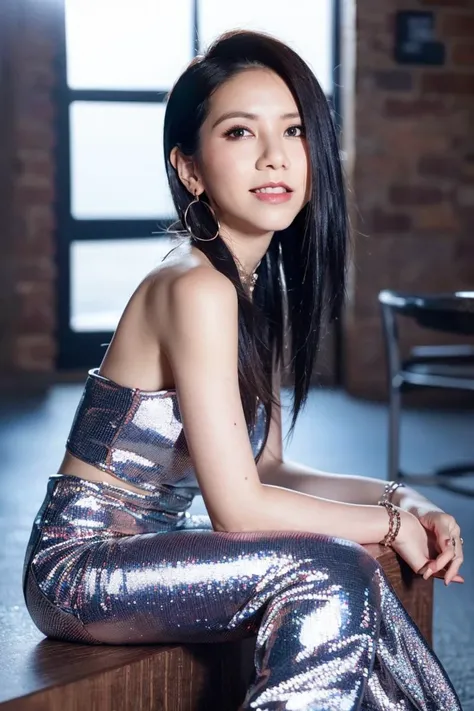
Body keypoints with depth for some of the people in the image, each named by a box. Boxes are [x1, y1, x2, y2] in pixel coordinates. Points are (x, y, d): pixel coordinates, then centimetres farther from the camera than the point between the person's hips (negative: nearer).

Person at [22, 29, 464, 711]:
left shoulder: (265, 284, 8)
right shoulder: (195, 288, -20)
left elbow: (265, 469, 11)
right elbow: (238, 506, -21)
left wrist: (397, 497, -1)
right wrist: (391, 523, -10)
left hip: (145, 543, 8)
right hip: (80, 565, -8)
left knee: (350, 582, -5)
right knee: (331, 575, -22)